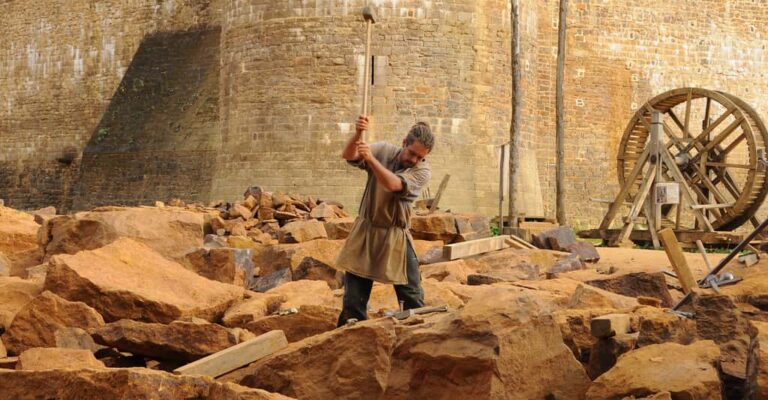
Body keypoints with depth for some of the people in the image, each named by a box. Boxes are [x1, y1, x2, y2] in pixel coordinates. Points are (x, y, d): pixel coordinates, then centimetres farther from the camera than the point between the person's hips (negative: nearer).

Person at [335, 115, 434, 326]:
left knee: (411, 295, 4)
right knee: (354, 295, 5)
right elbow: (348, 156, -15)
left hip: (396, 237, -1)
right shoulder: (383, 150, -5)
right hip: (365, 231, 2)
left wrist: (371, 159, -35)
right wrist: (358, 135, -34)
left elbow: (393, 184, -26)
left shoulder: (423, 171, -11)